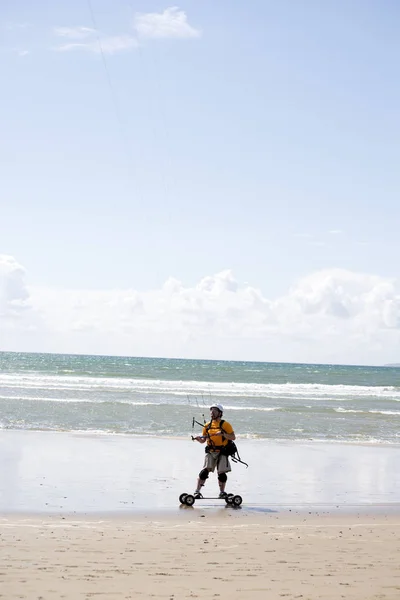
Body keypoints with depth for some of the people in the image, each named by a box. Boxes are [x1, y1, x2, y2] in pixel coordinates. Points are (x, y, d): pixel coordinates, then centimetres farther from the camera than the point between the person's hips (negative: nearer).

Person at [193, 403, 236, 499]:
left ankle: (222, 492, 19)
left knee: (221, 473, 0)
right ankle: (197, 491, -12)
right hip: (210, 452, 2)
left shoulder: (225, 425, 0)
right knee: (205, 470, -12)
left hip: (222, 452, -2)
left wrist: (223, 434, -19)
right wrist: (198, 439, -7)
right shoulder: (207, 426, 11)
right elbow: (203, 440, 16)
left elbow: (233, 437, -5)